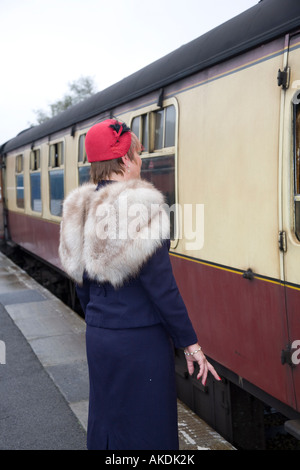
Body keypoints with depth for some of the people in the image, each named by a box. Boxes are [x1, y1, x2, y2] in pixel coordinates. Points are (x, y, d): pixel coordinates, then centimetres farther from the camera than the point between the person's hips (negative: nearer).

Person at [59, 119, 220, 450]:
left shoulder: (81, 209, 4)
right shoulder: (141, 206, -18)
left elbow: (81, 281, 11)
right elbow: (161, 285, -18)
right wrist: (190, 344, -9)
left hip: (98, 338, 7)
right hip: (140, 340, -7)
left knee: (105, 420, 20)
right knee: (146, 426, 7)